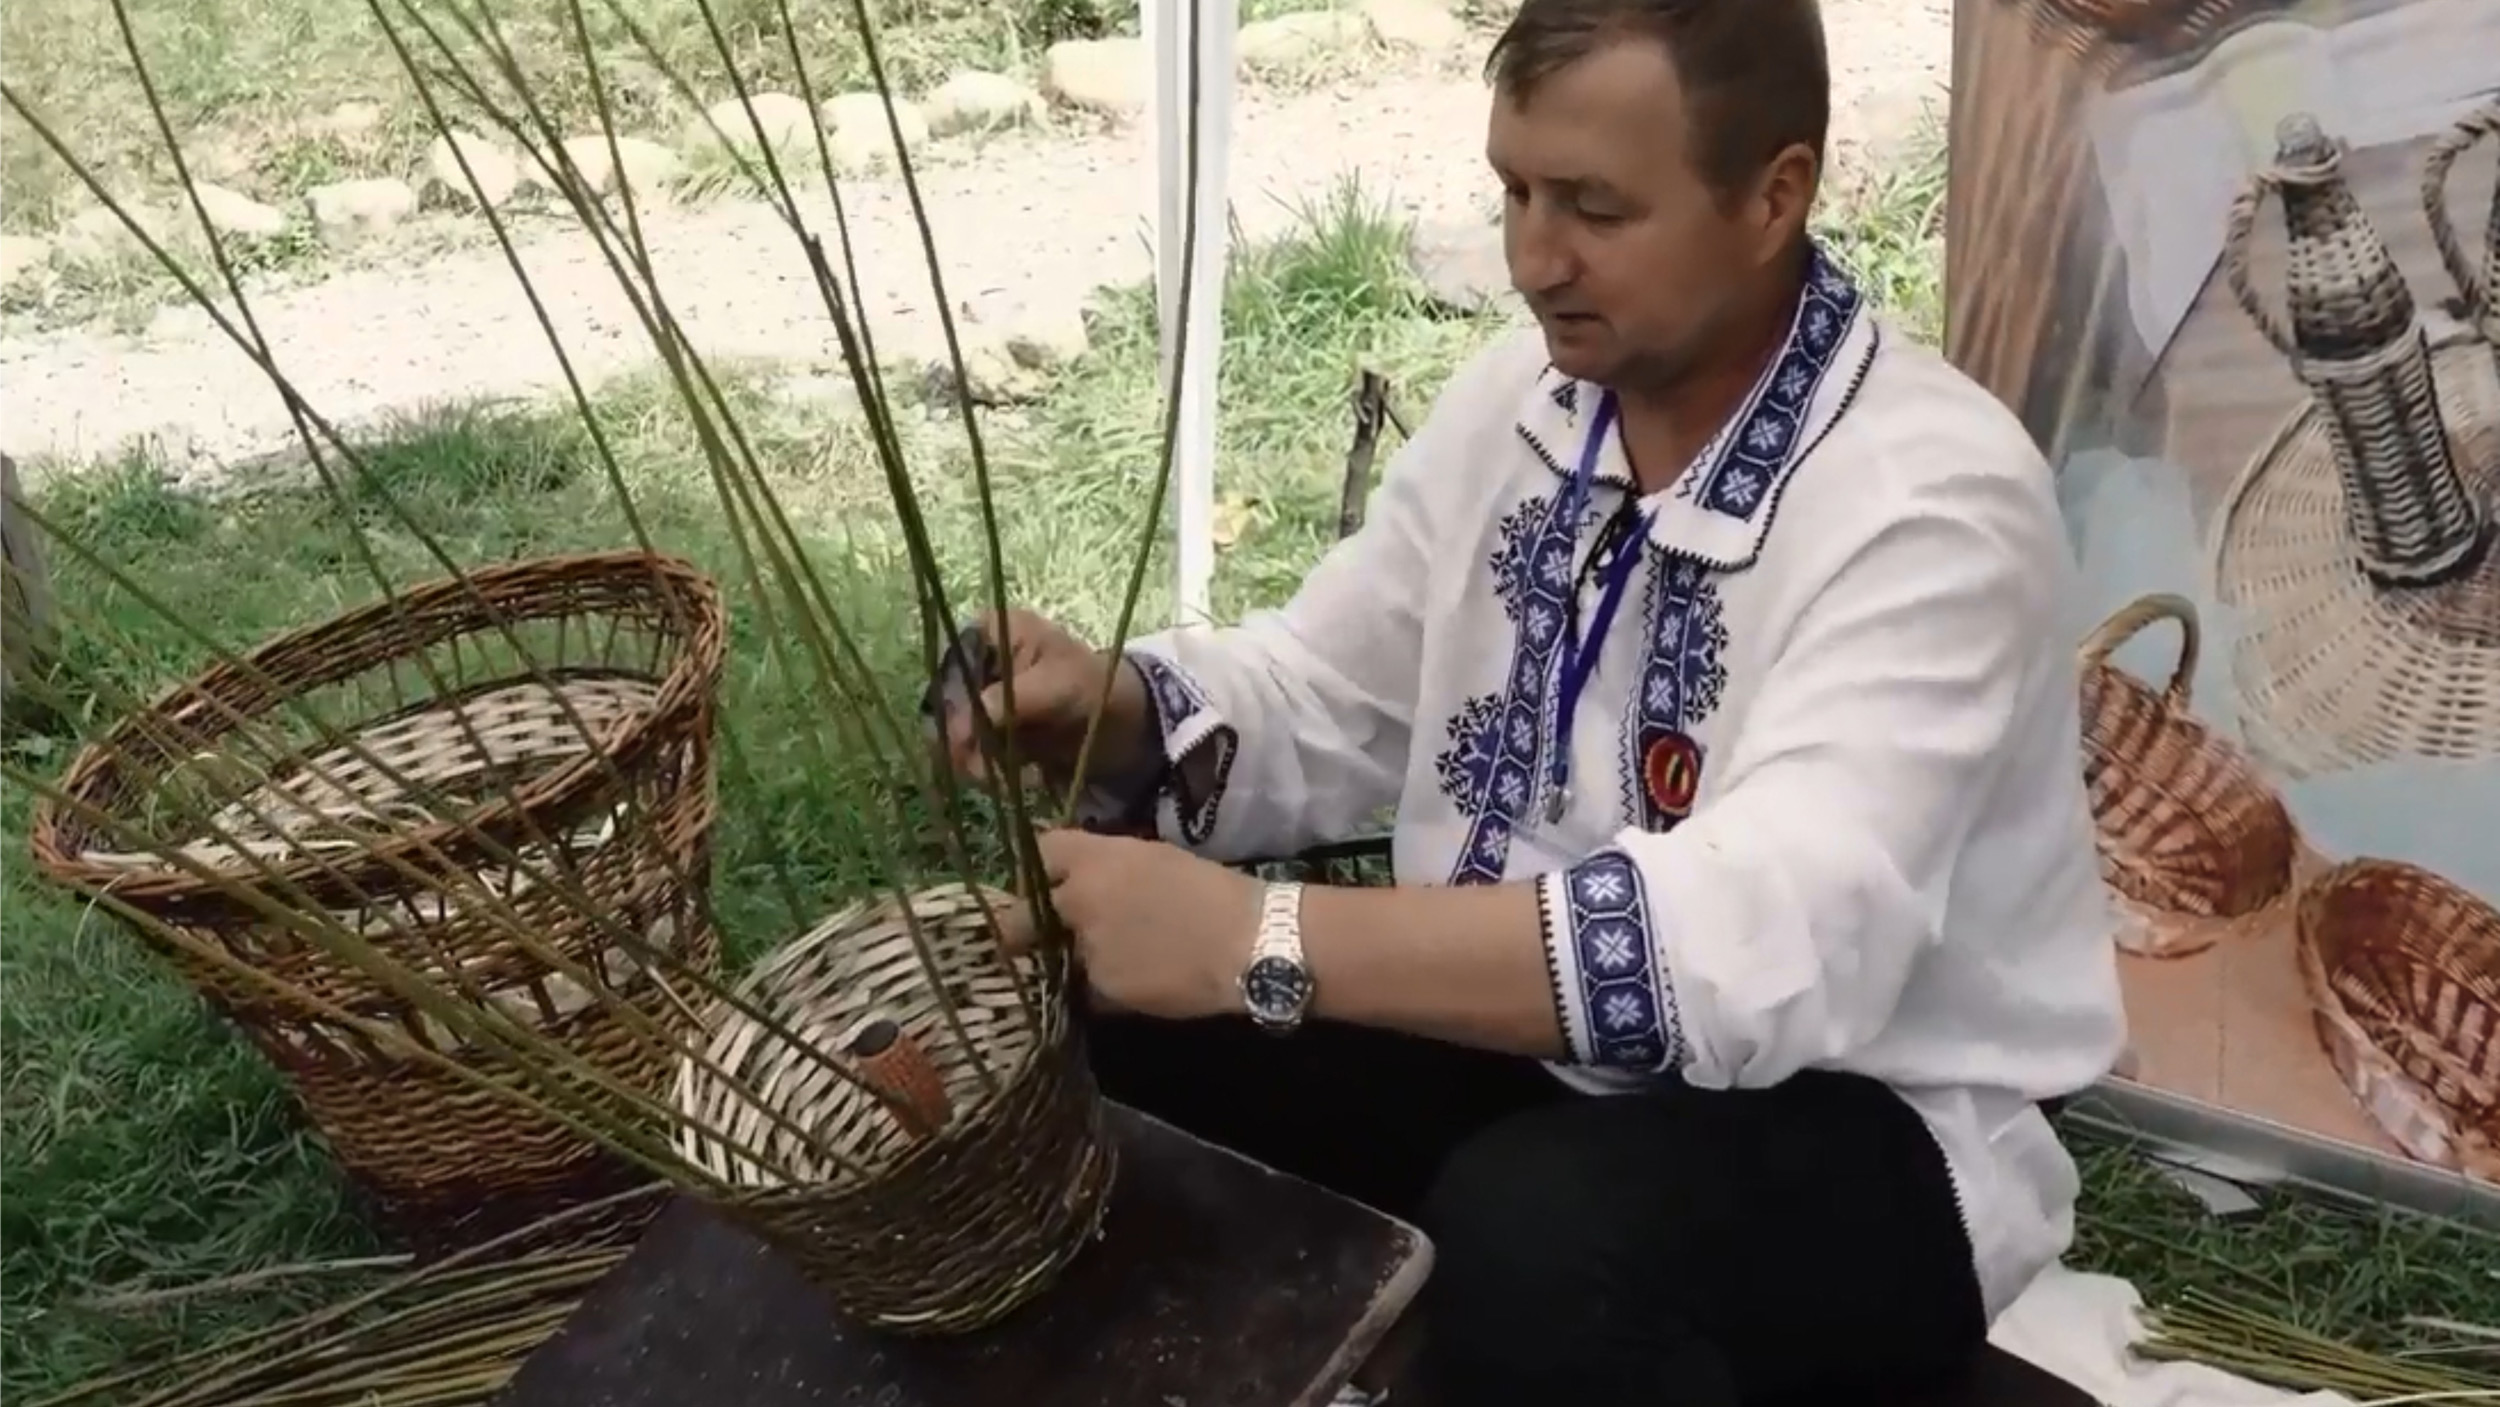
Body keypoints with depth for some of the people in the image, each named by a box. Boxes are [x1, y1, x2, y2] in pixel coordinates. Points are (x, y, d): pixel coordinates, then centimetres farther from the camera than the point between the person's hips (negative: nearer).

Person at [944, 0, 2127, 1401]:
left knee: (1539, 1228, -37)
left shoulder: (1931, 498, -23)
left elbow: (1768, 944, -36)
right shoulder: (1522, 399, -1)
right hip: (1527, 1034, 6)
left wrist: (1264, 941, -41)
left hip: (1862, 1116, -5)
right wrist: (1115, 708, -16)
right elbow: (1327, 699, 6)